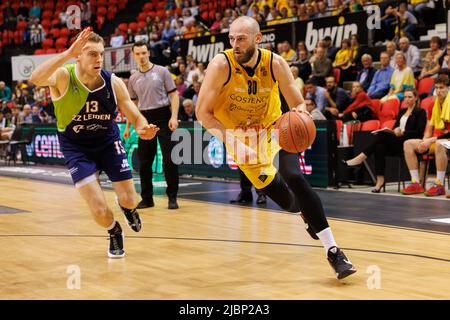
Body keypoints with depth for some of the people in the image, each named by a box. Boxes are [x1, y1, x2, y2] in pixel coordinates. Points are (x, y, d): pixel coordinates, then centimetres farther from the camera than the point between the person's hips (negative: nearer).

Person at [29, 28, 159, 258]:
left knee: (129, 200, 3)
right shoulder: (63, 77, -24)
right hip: (76, 146, -2)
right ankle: (115, 234, 25)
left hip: (108, 141, 2)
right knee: (99, 210, -11)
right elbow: (35, 79, -47)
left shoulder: (113, 82, -17)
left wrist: (143, 129, -34)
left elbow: (136, 117, -10)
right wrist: (68, 53, -55)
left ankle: (127, 207, 44)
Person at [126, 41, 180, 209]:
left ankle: (172, 197, 3)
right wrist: (127, 127, 13)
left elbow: (174, 95, -2)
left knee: (169, 159, -6)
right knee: (144, 161, 5)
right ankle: (146, 198, 15)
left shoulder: (162, 72, 0)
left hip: (163, 117, -4)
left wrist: (174, 117, -14)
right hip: (144, 119, 4)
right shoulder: (133, 78, 11)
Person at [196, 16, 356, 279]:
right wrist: (232, 142, -30)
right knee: (275, 190, -3)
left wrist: (300, 111, -34)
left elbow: (298, 103, -8)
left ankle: (333, 250, -16)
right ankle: (308, 214, 35)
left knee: (295, 179, -21)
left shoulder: (276, 64, -17)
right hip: (239, 136, 0)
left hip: (272, 128, 1)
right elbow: (203, 113, -19)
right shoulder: (221, 65, -23)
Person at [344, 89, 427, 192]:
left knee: (381, 135, -29)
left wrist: (403, 132, -20)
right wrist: (394, 131, -3)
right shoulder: (402, 111, 25)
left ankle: (360, 158, -32)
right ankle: (380, 180, -37)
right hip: (396, 142, 6)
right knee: (379, 147, -29)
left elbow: (419, 132, -7)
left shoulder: (420, 112, 4)